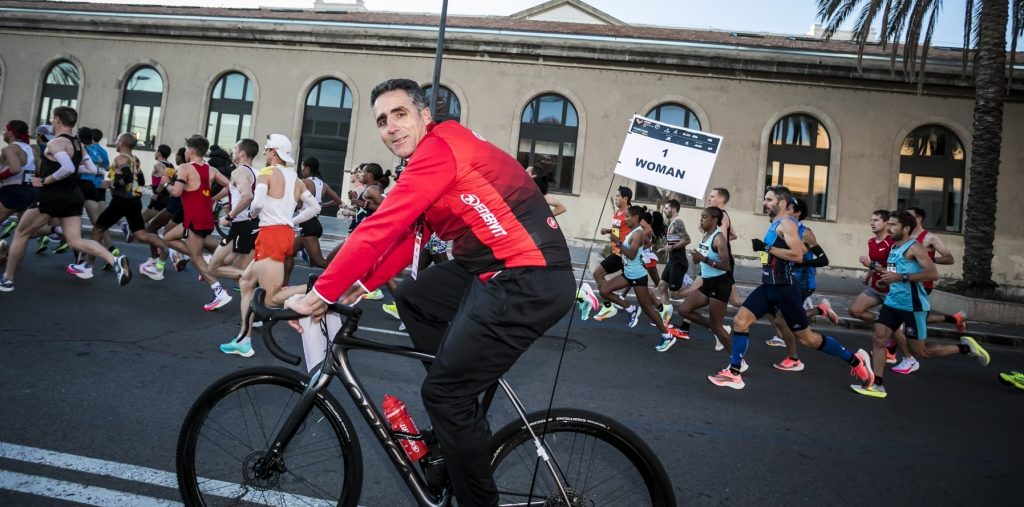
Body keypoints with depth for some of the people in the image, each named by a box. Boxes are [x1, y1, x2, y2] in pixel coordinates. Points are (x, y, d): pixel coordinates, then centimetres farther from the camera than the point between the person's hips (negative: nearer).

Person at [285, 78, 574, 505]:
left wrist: (320, 294, -9)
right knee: (412, 298, 22)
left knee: (443, 393, -4)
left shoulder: (439, 148, -12)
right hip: (500, 270, 10)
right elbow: (406, 237, 20)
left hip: (530, 280, -10)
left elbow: (380, 229, -17)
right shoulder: (438, 158, 20)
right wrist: (359, 286, 11)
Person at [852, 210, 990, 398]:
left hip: (913, 306, -8)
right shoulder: (894, 247, 12)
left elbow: (933, 273, -24)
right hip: (892, 302, 8)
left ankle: (965, 348, 23)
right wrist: (884, 271, 11)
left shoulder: (914, 247, -15)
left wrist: (901, 277, -26)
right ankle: (876, 384, 3)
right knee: (879, 339, -2)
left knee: (919, 351, 3)